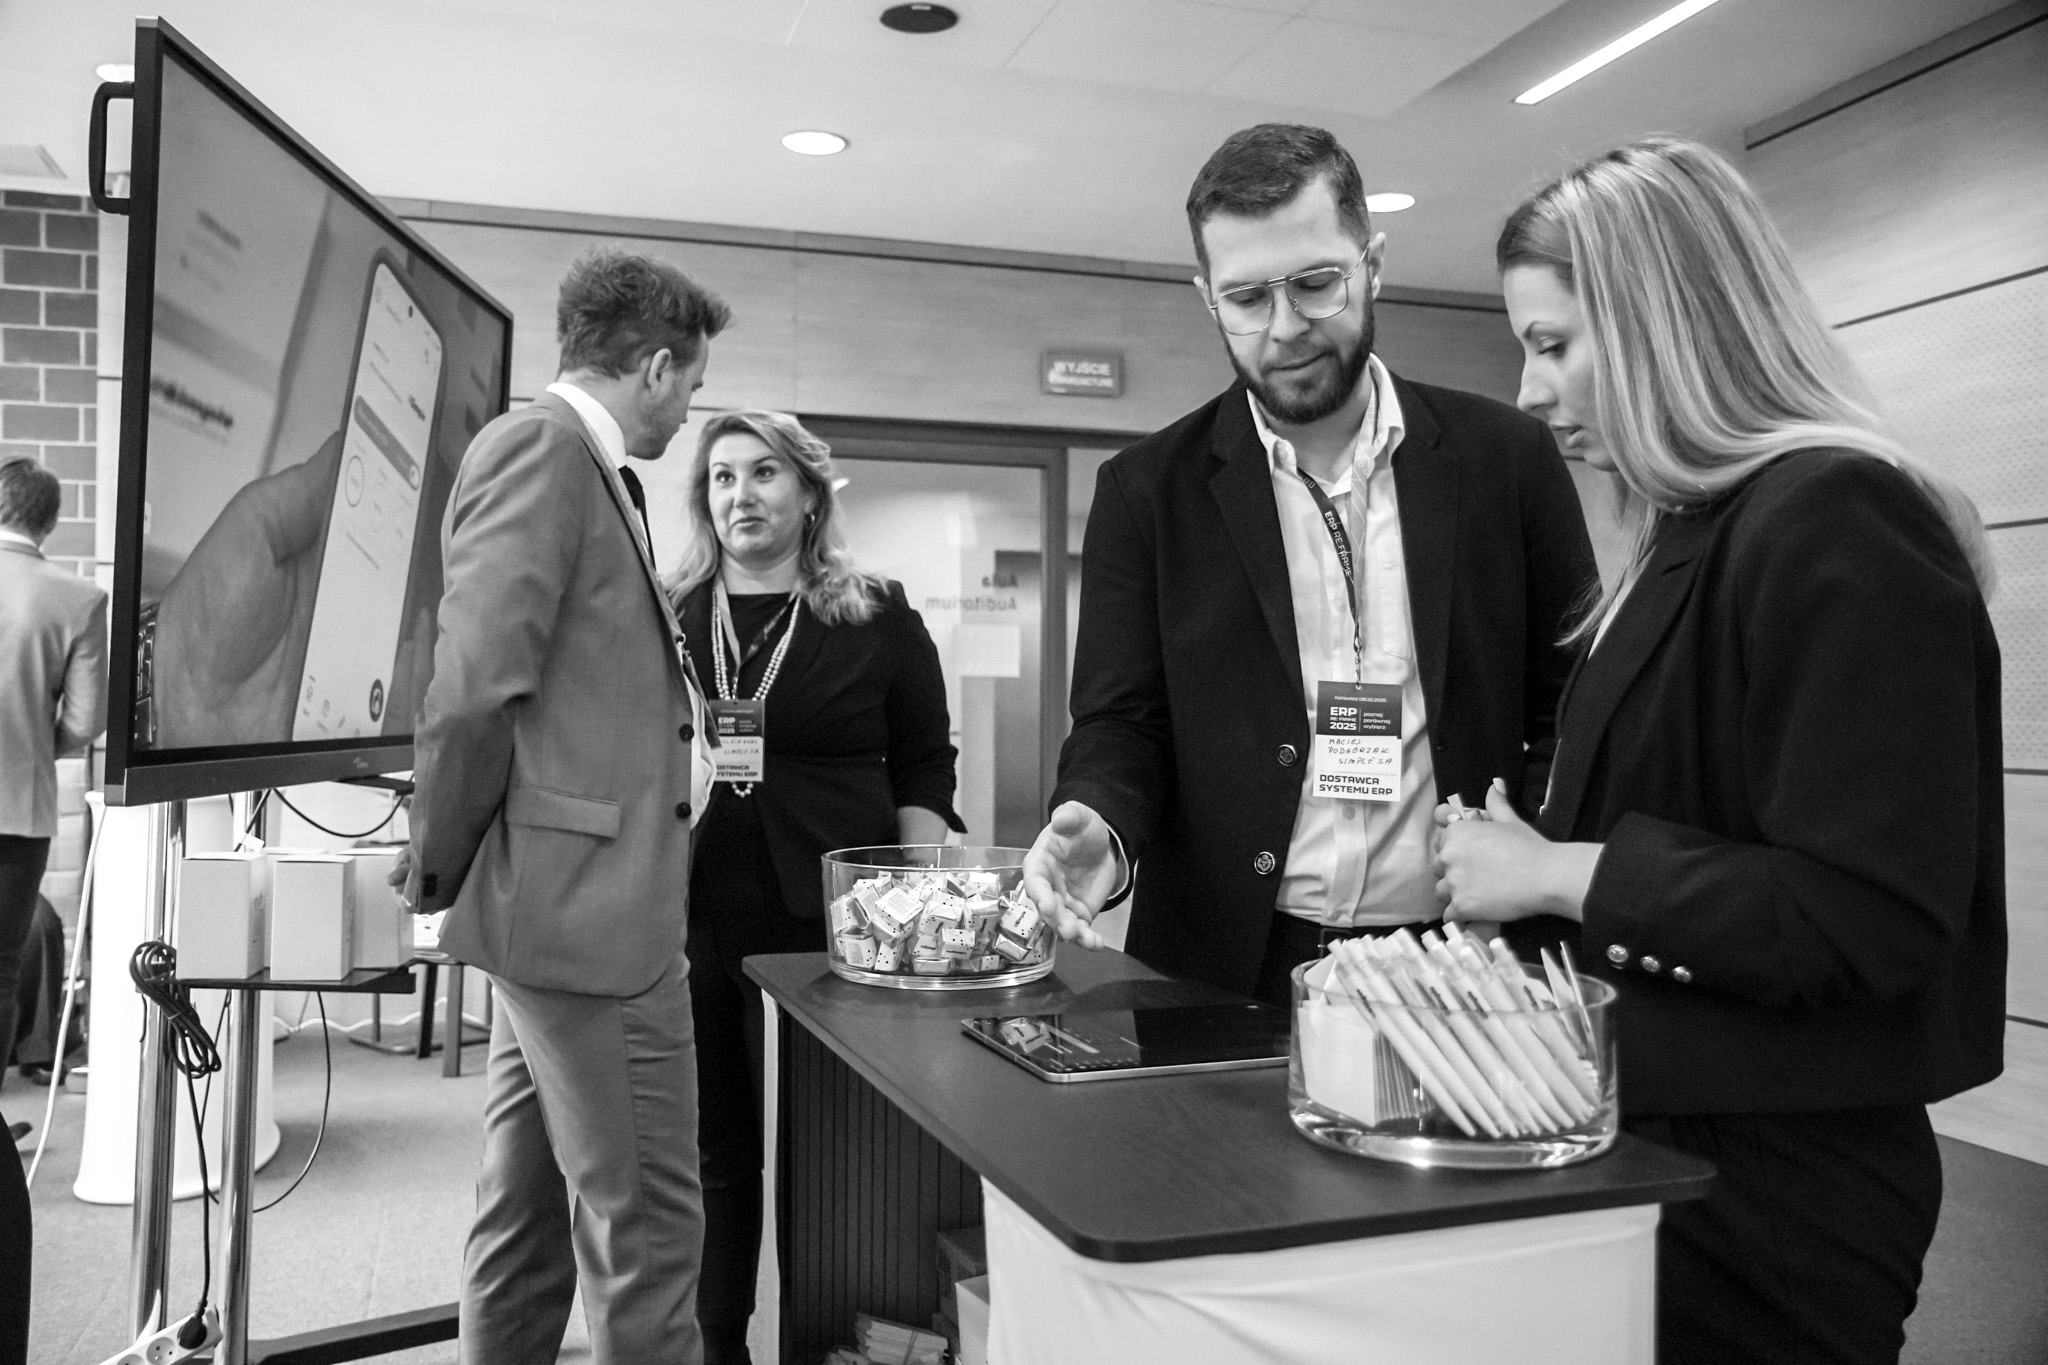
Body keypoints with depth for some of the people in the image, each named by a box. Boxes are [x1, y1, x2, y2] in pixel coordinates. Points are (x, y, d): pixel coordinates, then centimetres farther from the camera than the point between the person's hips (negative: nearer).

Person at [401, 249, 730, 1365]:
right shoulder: (539, 447, -12)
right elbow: (473, 687, -19)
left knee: (530, 1205, 19)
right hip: (589, 897, -10)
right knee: (644, 1221, 0)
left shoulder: (587, 468, 17)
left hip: (561, 897, 10)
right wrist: (441, 873, -10)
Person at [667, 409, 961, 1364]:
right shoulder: (666, 616, 9)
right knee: (711, 1146, 10)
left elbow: (924, 771, 4)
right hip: (689, 915, 2)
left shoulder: (880, 619, 4)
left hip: (826, 917, -2)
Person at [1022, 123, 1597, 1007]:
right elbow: (1120, 723, 0)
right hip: (1224, 970, 0)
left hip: (1458, 968, 1)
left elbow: (1574, 707, 6)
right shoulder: (1146, 491, 1)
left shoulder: (1506, 458, 2)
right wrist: (1101, 827, -21)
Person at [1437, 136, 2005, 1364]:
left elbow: (1867, 919, -25)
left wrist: (1564, 873, -20)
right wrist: (1523, 858, 4)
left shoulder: (1837, 524, -19)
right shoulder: (1699, 532, 10)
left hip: (1774, 1185, -9)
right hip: (1665, 1136, 9)